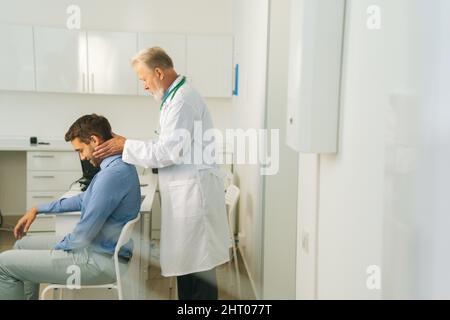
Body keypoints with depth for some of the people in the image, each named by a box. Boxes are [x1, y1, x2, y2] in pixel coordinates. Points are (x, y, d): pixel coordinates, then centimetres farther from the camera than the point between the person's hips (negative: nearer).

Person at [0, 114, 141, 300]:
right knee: (23, 244, 22)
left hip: (99, 260, -10)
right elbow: (84, 200, 24)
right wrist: (38, 210, 25)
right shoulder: (118, 166, 8)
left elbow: (84, 234, -23)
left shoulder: (113, 174, -26)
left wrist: (54, 249, -4)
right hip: (100, 249, 10)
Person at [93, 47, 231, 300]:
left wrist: (126, 146, -9)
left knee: (198, 267, -1)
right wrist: (128, 147, 11)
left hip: (194, 192, -10)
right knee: (187, 263, 15)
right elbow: (170, 147, 18)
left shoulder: (182, 100, -16)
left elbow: (169, 151, -19)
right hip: (186, 193, 10)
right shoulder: (178, 96, 17)